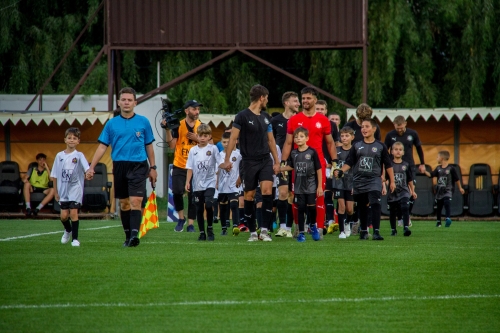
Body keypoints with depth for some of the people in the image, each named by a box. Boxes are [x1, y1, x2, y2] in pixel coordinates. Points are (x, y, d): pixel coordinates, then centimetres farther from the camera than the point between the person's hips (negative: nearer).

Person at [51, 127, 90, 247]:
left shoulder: (79, 156, -2)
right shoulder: (59, 156, 6)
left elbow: (86, 167, -21)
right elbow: (55, 175, 11)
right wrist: (55, 191, 10)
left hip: (75, 189, -3)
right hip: (63, 190, 3)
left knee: (73, 213, -9)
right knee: (64, 215, 2)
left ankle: (75, 238, 0)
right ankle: (68, 230, 34)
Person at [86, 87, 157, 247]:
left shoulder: (143, 122, 4)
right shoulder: (111, 124, 6)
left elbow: (149, 146, 11)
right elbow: (102, 146, 5)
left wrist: (152, 167, 10)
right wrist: (91, 167, -2)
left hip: (138, 166, -2)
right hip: (119, 166, 2)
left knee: (135, 201, -15)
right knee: (124, 203, 8)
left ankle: (134, 234, -24)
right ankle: (127, 236, 17)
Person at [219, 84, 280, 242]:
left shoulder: (266, 117, 12)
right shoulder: (242, 116, -6)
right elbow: (233, 138, -9)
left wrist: (277, 161, 15)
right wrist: (227, 160, -15)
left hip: (265, 160, 4)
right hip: (249, 162, -4)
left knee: (267, 190, -13)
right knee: (249, 196, 1)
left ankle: (264, 230, -12)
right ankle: (253, 232, 11)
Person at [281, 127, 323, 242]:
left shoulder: (312, 152, -8)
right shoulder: (293, 153, 3)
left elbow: (319, 169, -5)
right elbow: (290, 166, 18)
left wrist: (320, 186, -5)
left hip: (311, 186, -3)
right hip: (298, 187, 3)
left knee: (311, 208, -1)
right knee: (301, 209, 4)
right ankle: (301, 233, 10)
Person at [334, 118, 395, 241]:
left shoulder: (380, 146, 3)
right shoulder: (356, 146, 9)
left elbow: (388, 165, 6)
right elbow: (349, 163, 8)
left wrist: (392, 181, 4)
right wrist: (341, 171, -10)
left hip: (374, 180, -3)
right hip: (359, 181, 3)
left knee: (375, 204, -19)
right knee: (362, 208, 12)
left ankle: (376, 232, -22)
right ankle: (363, 231, 25)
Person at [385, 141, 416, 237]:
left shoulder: (406, 165, 5)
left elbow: (410, 180, 13)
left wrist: (413, 191, 16)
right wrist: (384, 187, -13)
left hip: (404, 191, 0)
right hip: (392, 192, 0)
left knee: (405, 208, -19)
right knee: (392, 212, 9)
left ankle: (406, 227, -23)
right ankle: (393, 229, 24)